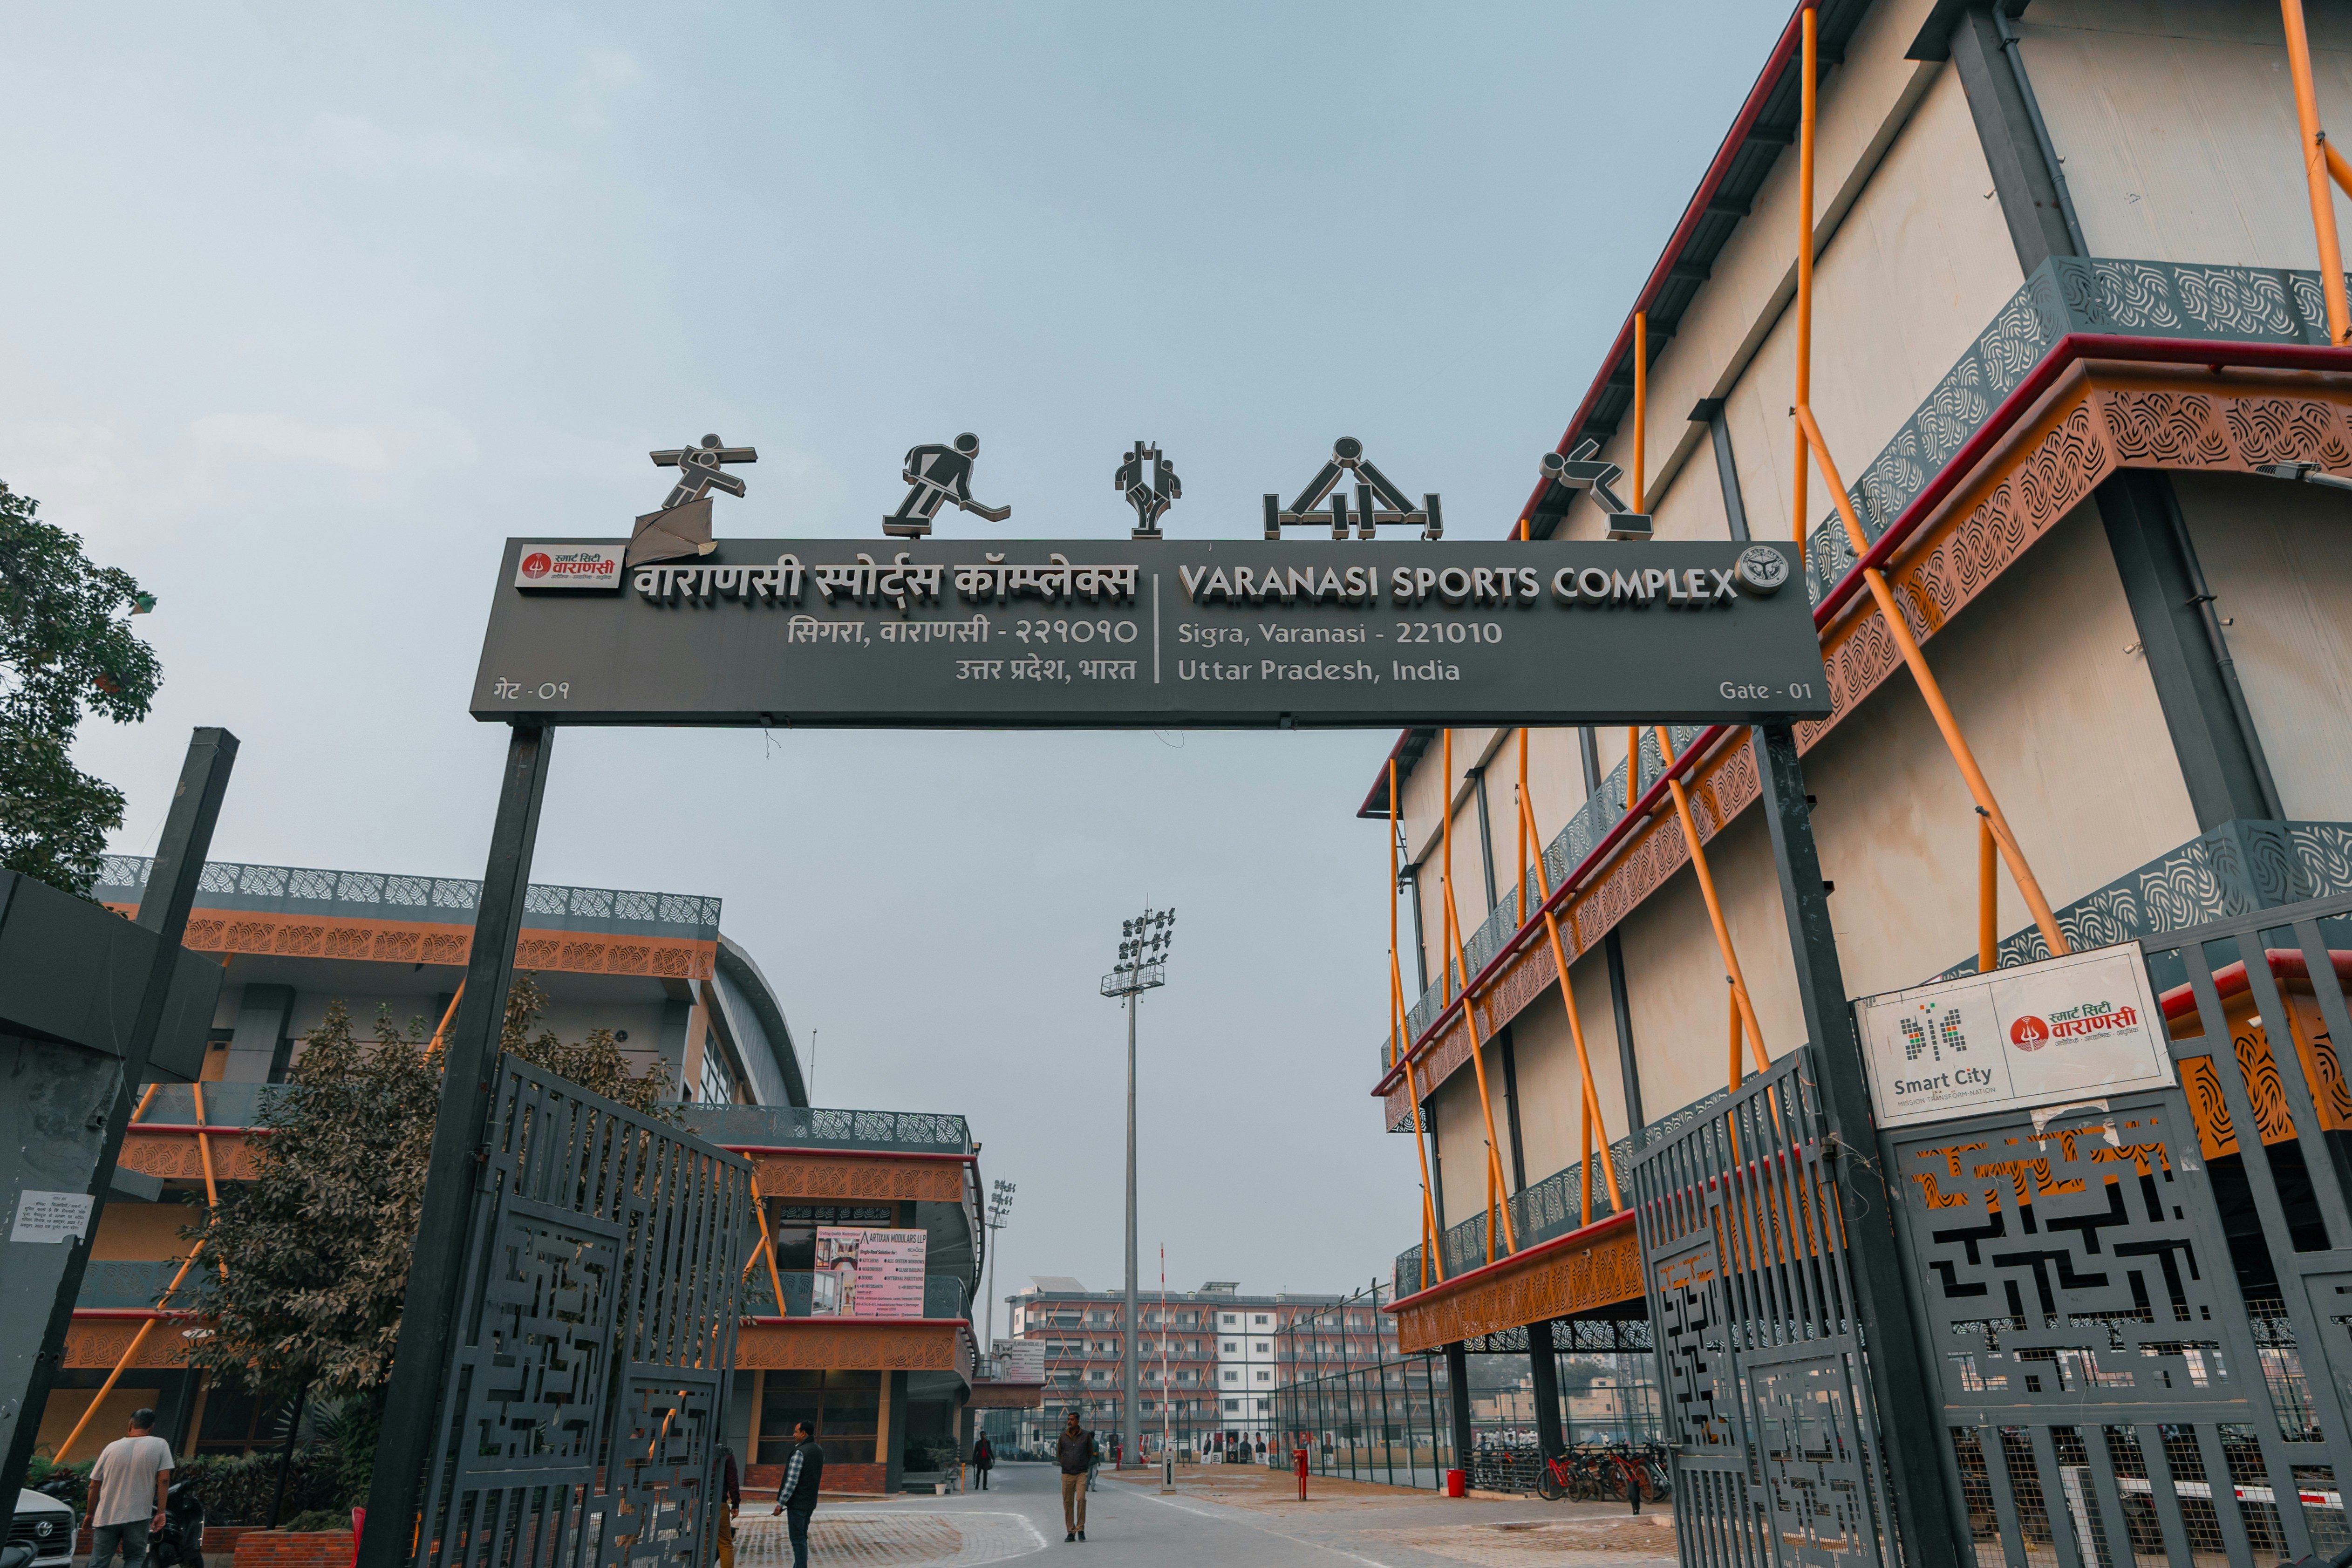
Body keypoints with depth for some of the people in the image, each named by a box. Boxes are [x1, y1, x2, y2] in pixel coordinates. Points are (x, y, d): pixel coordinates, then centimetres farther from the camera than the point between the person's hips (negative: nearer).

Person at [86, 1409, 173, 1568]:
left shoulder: (112, 1447, 5)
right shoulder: (160, 1445, -3)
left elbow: (94, 1486, 8)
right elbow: (164, 1480, -9)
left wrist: (90, 1515, 20)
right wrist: (161, 1512, -4)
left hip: (106, 1517, 2)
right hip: (138, 1518, -2)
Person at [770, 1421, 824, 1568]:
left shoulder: (800, 1452, -18)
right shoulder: (819, 1450, 9)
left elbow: (791, 1481, -20)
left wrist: (781, 1503, -15)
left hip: (797, 1503, -8)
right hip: (810, 1502, 8)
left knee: (798, 1540, -2)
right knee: (802, 1538, 17)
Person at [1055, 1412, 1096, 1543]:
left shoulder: (1086, 1436, 1)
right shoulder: (1063, 1436, 5)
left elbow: (1090, 1453, 14)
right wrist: (1065, 1464, 9)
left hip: (1082, 1474, -2)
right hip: (1067, 1474, 2)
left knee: (1081, 1499, -16)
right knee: (1068, 1503, 1)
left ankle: (1081, 1529, -6)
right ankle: (1070, 1532, 10)